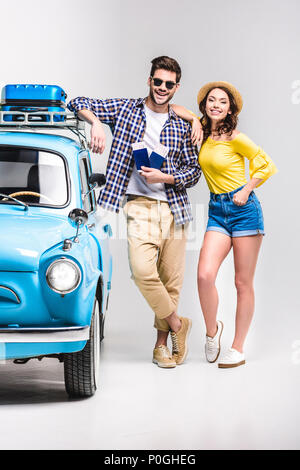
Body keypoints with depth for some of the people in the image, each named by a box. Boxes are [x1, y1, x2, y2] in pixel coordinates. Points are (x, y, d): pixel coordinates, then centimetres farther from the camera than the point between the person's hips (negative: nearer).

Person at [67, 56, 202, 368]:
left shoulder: (181, 127, 12)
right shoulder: (125, 110, 7)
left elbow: (194, 171, 12)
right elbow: (78, 104, 5)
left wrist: (165, 177, -7)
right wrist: (96, 122, -15)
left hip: (174, 207, 2)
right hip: (139, 206, -2)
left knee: (171, 278, 1)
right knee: (142, 270, -21)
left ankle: (161, 342, 14)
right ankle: (177, 324, -2)